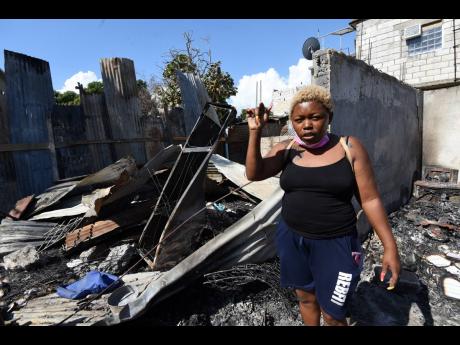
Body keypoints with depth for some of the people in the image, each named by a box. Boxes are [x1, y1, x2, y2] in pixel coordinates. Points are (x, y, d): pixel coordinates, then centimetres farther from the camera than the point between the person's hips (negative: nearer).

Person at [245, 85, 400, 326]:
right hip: (292, 238, 3)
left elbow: (370, 199, -5)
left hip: (334, 243, -2)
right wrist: (255, 132, -22)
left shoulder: (349, 147, -8)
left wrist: (390, 246, -6)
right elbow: (254, 174, -13)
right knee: (305, 296, 22)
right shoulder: (286, 150, -2)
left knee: (332, 315, 11)